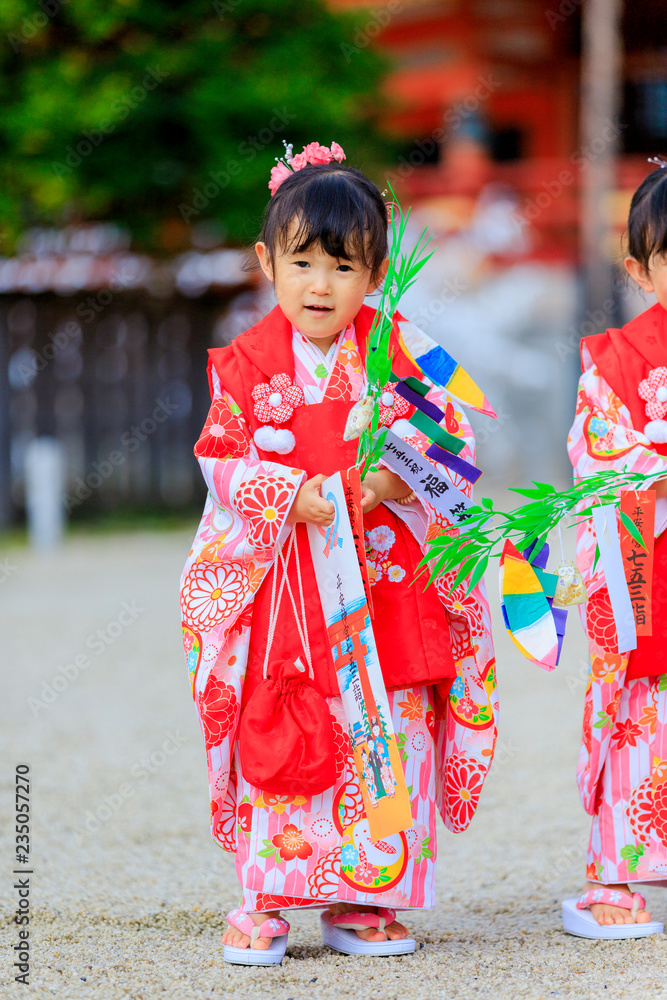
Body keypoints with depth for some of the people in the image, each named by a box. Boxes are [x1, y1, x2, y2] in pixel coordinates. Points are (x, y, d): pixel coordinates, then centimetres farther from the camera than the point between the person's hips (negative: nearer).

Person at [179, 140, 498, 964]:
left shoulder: (399, 353, 2)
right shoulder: (247, 364, 1)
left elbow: (454, 440, 0)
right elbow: (221, 462, -1)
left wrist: (395, 476, -18)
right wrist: (291, 496, -16)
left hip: (388, 577, 1)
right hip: (280, 580, -1)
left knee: (389, 736, 3)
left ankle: (367, 900, 15)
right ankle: (265, 901, 12)